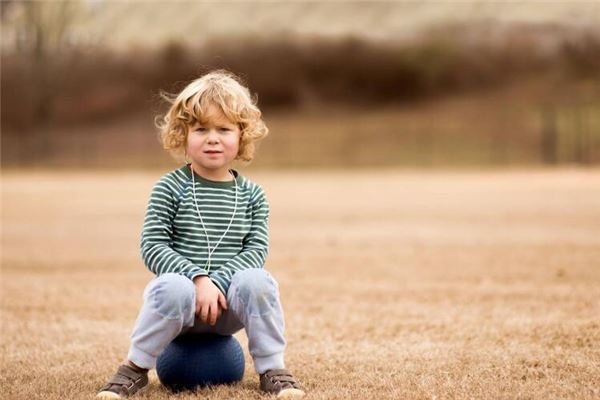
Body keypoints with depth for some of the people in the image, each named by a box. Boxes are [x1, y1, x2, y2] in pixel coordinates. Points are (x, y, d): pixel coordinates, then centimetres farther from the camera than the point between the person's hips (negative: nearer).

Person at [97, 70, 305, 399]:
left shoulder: (252, 194, 4)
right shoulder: (170, 188, -3)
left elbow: (256, 249, -4)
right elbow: (152, 247, -9)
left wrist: (217, 281, -21)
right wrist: (198, 278, -23)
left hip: (228, 302, 2)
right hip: (184, 288, -2)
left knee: (257, 281, -29)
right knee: (173, 288, -36)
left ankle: (273, 369, -11)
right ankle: (135, 368, -13)